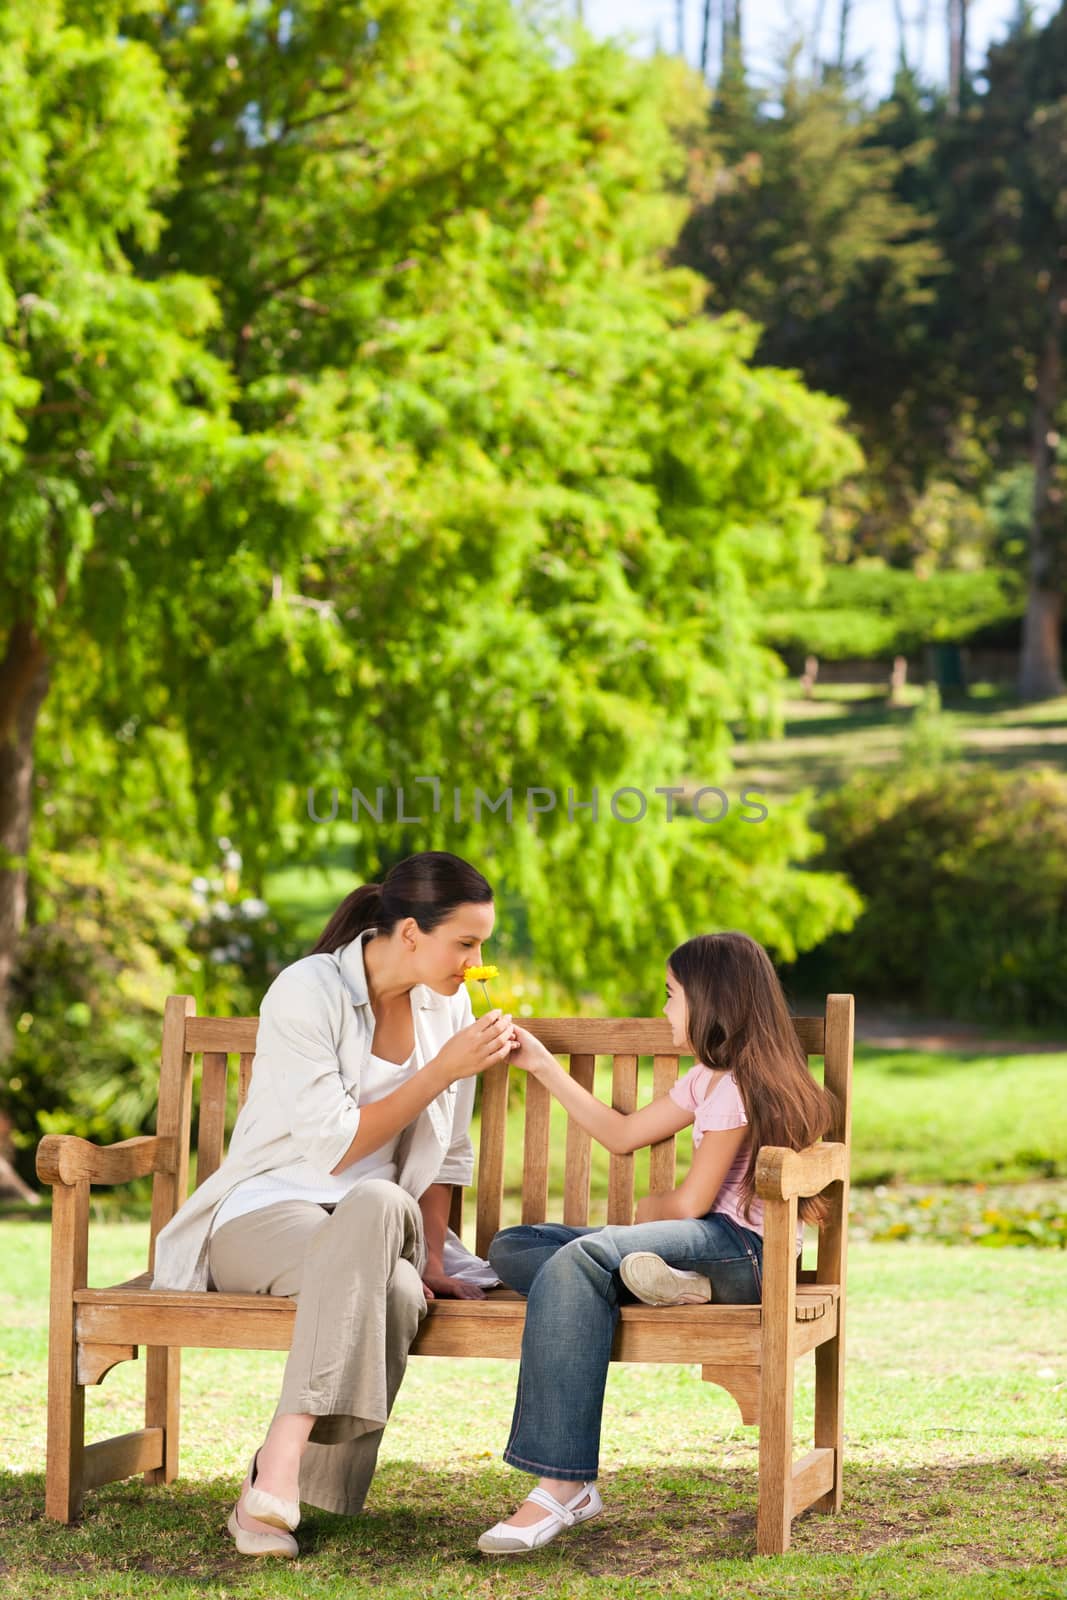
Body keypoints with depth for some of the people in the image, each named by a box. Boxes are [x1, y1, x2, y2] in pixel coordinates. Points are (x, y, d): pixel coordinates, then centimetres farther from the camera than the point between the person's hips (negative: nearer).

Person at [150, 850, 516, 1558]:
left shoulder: (447, 1003, 7)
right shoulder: (306, 993, -13)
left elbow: (446, 1154, 13)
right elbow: (333, 1150, -17)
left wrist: (432, 1261, 0)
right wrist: (441, 1071, -17)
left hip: (374, 1223, 5)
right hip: (265, 1213, -5)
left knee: (401, 1293, -36)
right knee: (382, 1245, -41)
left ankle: (278, 1475, -34)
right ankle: (279, 1471, -43)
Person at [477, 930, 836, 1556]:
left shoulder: (738, 1087, -10)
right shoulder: (708, 1080, 22)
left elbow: (692, 1201, -12)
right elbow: (623, 1133, 28)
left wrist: (648, 1210, 10)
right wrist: (543, 1064, 28)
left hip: (740, 1246, -10)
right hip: (700, 1241, 10)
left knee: (579, 1258, -35)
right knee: (513, 1249, 0)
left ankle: (563, 1486, -42)